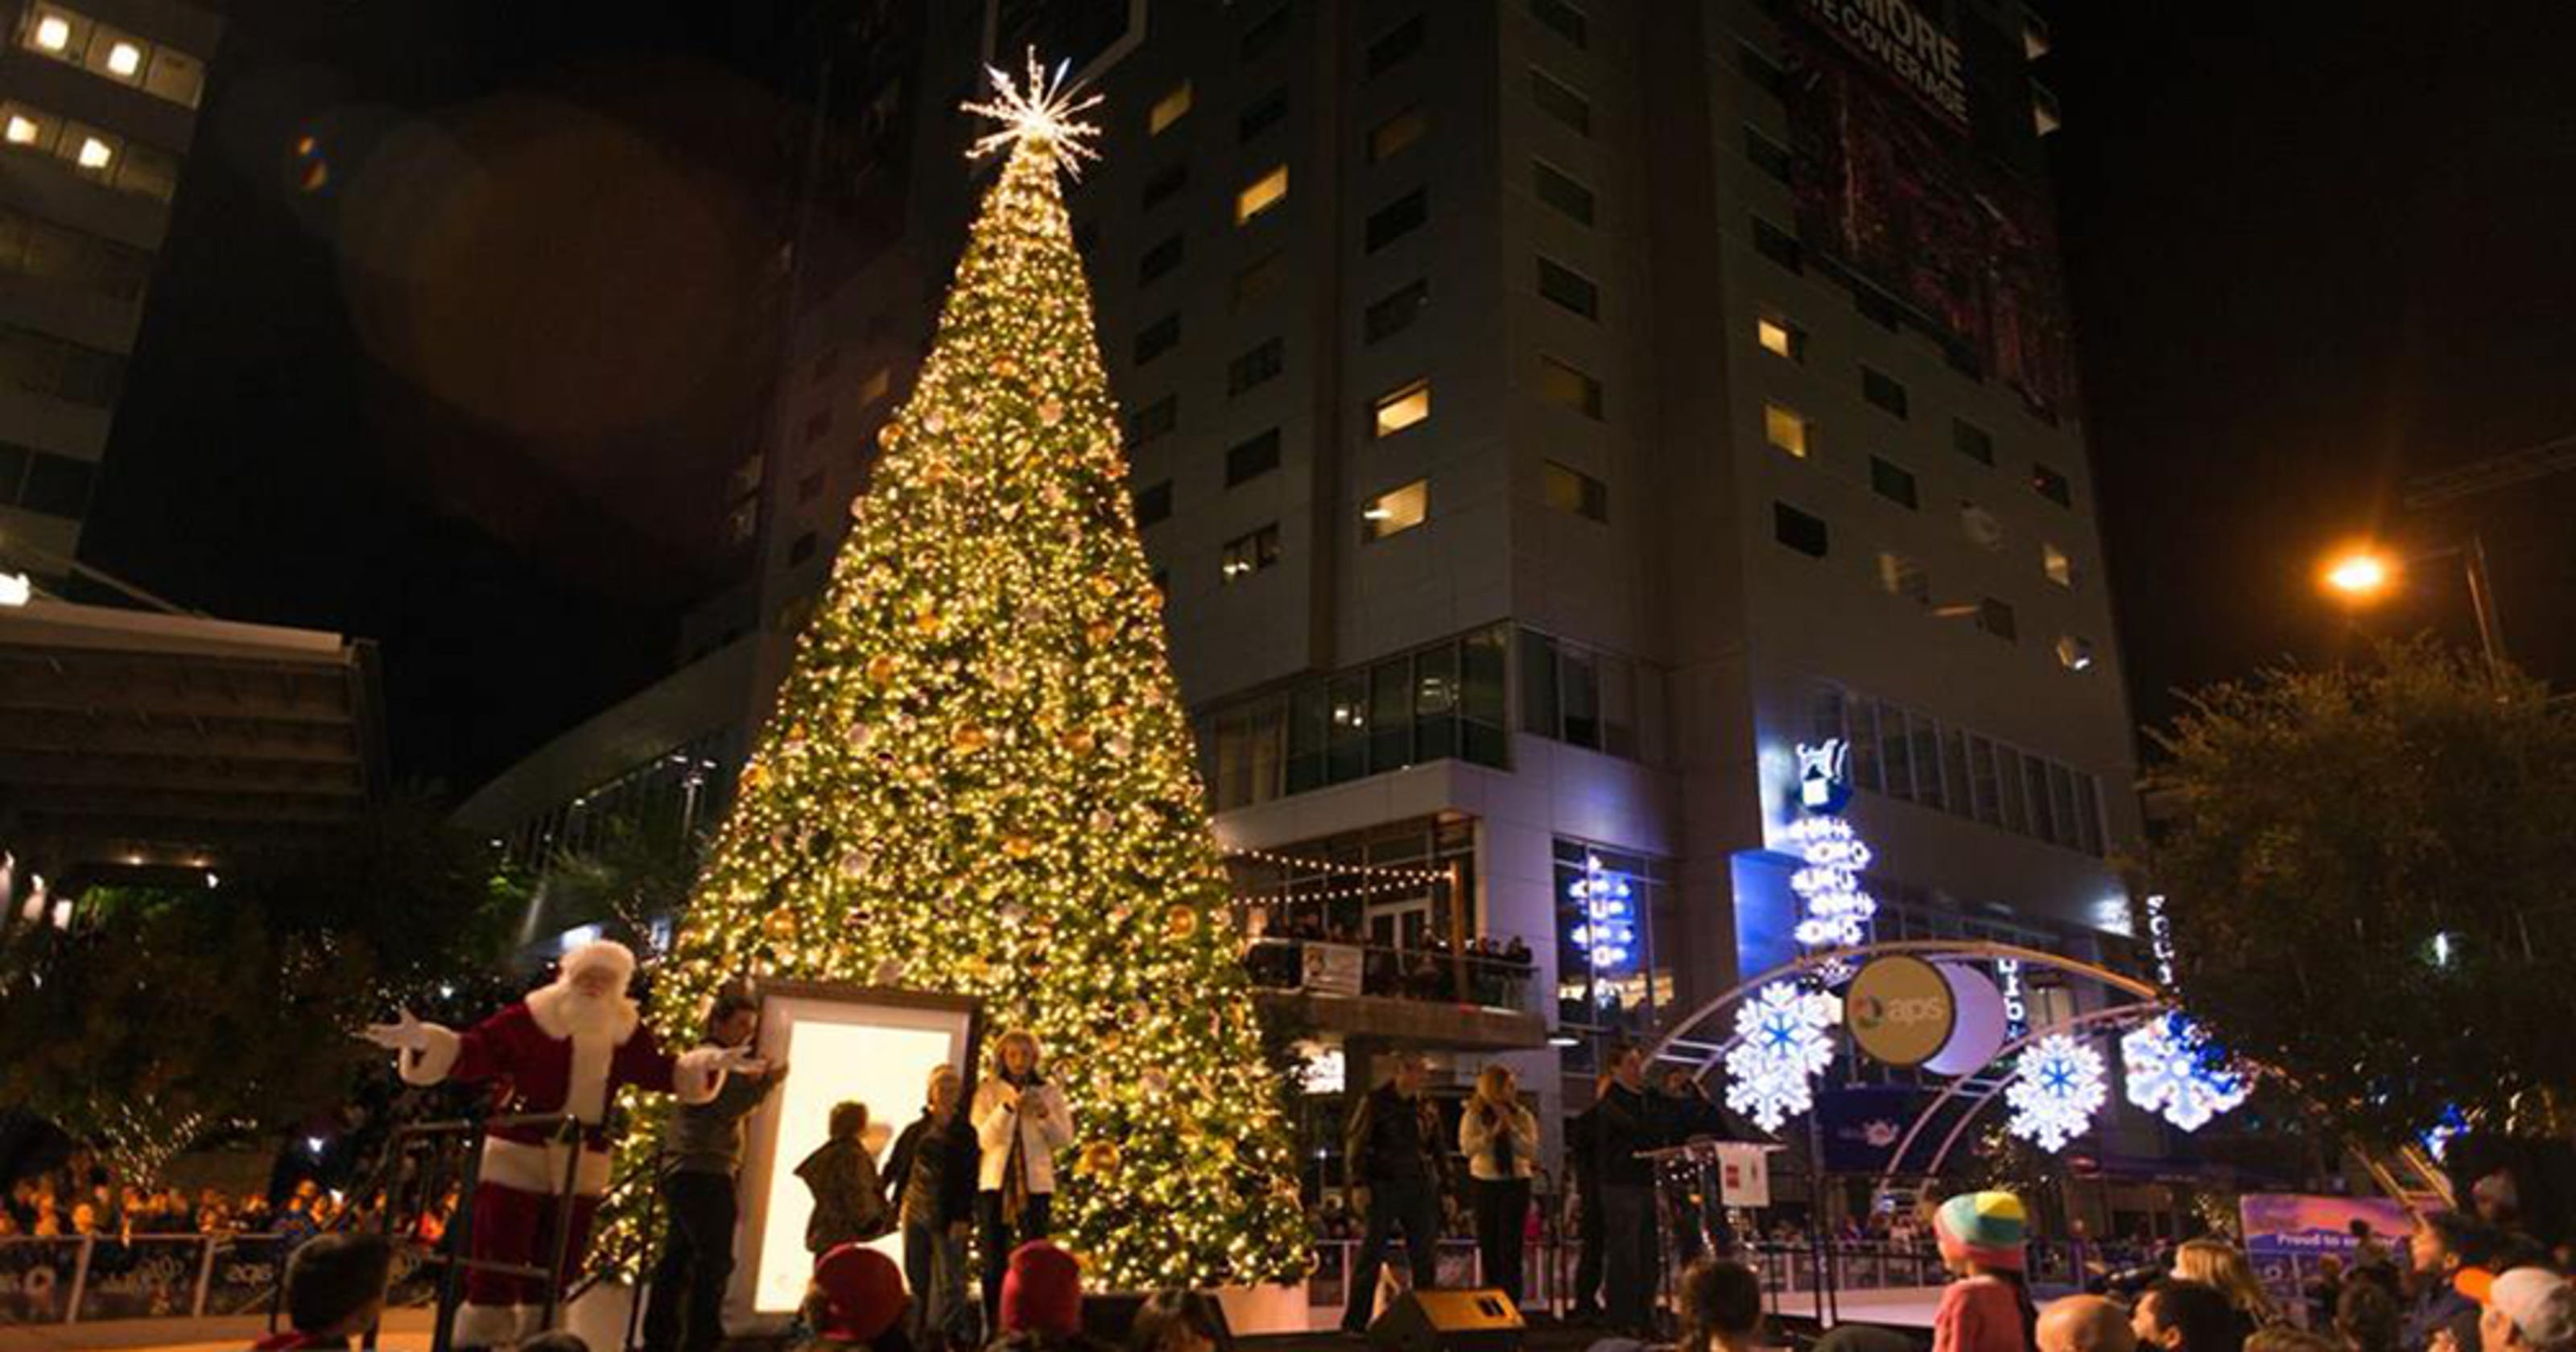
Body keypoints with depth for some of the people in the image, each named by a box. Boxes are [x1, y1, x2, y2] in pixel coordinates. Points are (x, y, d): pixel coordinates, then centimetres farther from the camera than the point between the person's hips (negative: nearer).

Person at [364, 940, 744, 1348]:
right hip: (517, 1159, -5)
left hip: (581, 1168, 5)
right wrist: (425, 1041, -33)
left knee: (556, 1273, 14)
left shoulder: (625, 1031, 3)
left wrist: (709, 1063, 0)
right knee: (496, 1267, -4)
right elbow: (472, 1053, -17)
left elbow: (660, 1071, 13)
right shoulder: (529, 1018, -11)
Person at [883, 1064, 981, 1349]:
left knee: (949, 1282, -5)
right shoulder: (916, 1131, 8)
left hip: (947, 1217, -2)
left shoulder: (964, 1133, 2)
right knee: (918, 1279, 7)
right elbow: (893, 1167, 11)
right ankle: (921, 1337, 16)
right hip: (914, 1213, 3)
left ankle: (953, 1336, 0)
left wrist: (962, 1218, -9)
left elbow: (968, 1180, -1)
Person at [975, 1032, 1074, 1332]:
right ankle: (992, 1327, 12)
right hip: (995, 1182, 0)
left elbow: (1065, 1138, 3)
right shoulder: (988, 1091, 4)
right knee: (994, 1259, 3)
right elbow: (983, 1138, -7)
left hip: (1036, 1182, 0)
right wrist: (1006, 1108, -21)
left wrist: (1044, 1114, -14)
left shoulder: (1049, 1091, 6)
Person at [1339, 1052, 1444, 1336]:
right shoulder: (1375, 1101, -3)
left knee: (1424, 1256, 7)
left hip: (1420, 1188, 5)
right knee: (1372, 1252, -4)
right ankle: (1355, 1321, 1)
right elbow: (1354, 1142, -5)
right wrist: (1359, 1184, -14)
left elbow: (1438, 1150, 18)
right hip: (1383, 1186, -5)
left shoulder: (1426, 1106, 11)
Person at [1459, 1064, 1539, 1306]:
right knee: (1488, 1246, 7)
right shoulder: (1473, 1115, -1)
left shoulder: (1523, 1116, 2)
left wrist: (1511, 1127, -17)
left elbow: (1531, 1151, -8)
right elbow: (1467, 1147, -13)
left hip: (1516, 1183, 0)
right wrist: (1492, 1132, -20)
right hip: (1485, 1184, 0)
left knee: (1511, 1248, -3)